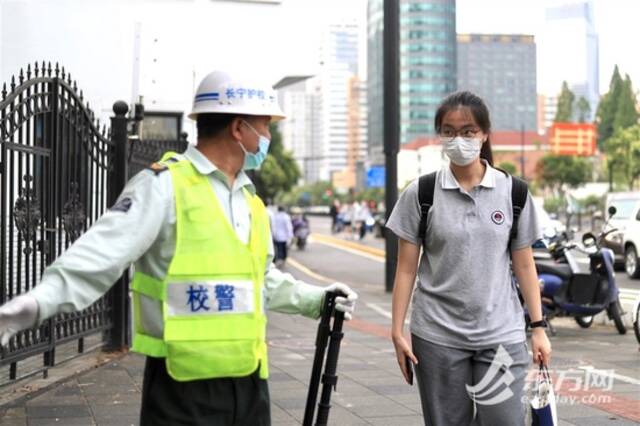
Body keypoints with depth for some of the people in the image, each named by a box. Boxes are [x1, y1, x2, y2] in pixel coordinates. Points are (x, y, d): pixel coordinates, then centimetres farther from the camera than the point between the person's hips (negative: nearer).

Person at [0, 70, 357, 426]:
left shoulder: (251, 199, 15)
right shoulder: (166, 185, -11)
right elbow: (100, 256, -21)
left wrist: (317, 299, 23)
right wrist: (37, 302, -35)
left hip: (249, 380, 8)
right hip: (183, 385, -8)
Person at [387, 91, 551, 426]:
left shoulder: (513, 193, 2)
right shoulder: (420, 194, -1)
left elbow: (524, 266, 6)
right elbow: (406, 269, 0)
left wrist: (538, 327, 3)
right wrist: (397, 332, -4)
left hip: (501, 335, 0)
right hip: (438, 336, 0)